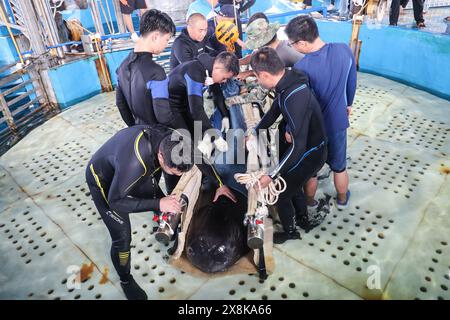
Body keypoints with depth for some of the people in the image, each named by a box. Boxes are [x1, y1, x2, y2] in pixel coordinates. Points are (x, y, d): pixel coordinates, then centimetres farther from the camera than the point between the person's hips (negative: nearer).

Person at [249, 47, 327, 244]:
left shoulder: (295, 98, -38)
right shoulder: (287, 82, -8)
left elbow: (298, 147, -38)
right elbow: (275, 110, 10)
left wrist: (272, 175, -34)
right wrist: (254, 132, 14)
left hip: (310, 154, -8)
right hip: (306, 145, 8)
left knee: (280, 193, 8)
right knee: (291, 183, 28)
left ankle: (290, 231, 33)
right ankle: (301, 214, 53)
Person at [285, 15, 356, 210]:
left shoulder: (301, 68, -28)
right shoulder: (344, 50, -14)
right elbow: (352, 82, 3)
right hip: (338, 122, 4)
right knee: (339, 166, 25)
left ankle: (310, 202, 43)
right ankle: (342, 199, 48)